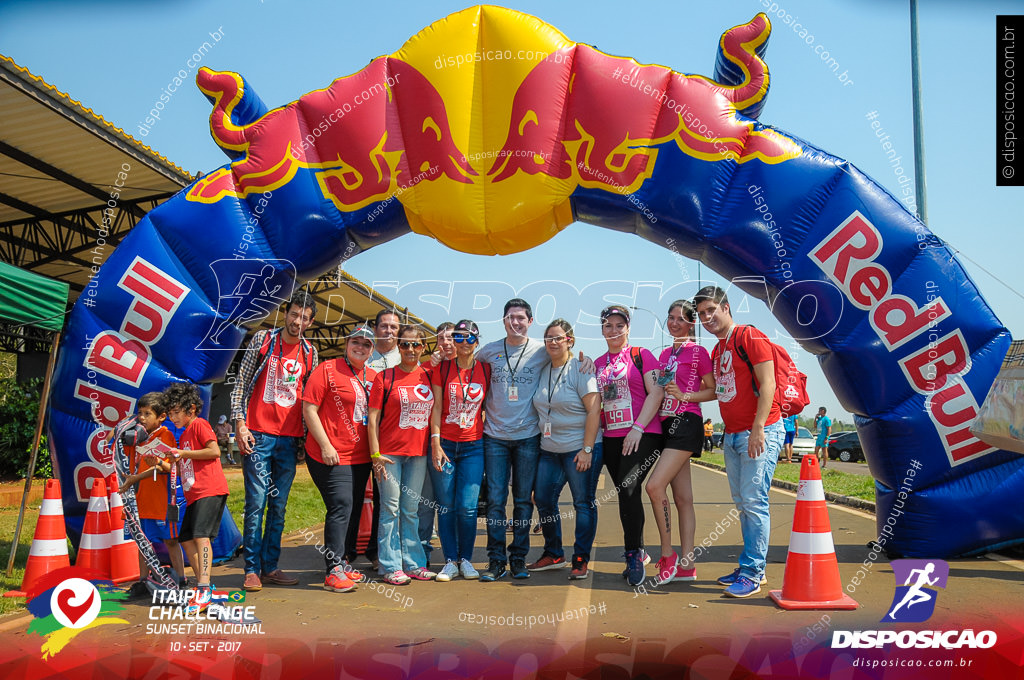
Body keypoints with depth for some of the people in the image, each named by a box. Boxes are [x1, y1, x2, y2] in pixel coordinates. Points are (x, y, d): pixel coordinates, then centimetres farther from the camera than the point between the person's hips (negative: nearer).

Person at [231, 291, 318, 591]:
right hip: (258, 436, -3)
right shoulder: (262, 340, 3)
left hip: (290, 439, 3)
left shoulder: (310, 352, 10)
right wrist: (240, 425, -7)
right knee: (256, 503, -4)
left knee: (278, 506, 8)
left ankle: (270, 567, 16)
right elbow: (241, 385, 2)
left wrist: (305, 437, 9)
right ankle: (252, 569, 5)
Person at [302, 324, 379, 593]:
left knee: (354, 509, 10)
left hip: (361, 457, 7)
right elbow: (309, 409, -9)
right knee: (341, 506, -12)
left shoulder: (374, 377, 11)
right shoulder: (327, 369, -6)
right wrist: (325, 445, -14)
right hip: (331, 456, -6)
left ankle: (343, 562, 23)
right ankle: (333, 571, -6)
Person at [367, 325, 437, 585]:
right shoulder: (385, 377, -3)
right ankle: (391, 566, 9)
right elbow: (373, 418, -5)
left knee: (411, 509, 12)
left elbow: (433, 414, 15)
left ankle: (413, 563, 20)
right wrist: (375, 454, -11)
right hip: (389, 452, -3)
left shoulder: (428, 377, 7)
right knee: (391, 508, 1)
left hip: (418, 453, 4)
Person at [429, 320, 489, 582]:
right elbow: (436, 407, -1)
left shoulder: (485, 369, 3)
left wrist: (489, 436, 5)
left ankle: (466, 559, 15)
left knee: (467, 506, -4)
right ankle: (450, 561, 15)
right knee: (446, 506, 3)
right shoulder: (442, 368, 0)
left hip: (473, 446, 0)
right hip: (444, 444, 0)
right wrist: (435, 443, -7)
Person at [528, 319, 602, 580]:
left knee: (583, 502, 0)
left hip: (580, 448, -6)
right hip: (548, 450, 7)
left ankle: (581, 560, 11)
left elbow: (594, 410, -13)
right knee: (543, 500, 8)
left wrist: (587, 449, -18)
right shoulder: (542, 371, 11)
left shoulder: (580, 369, -8)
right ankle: (553, 554, 25)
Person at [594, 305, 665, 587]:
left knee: (628, 489, -19)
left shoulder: (641, 355, 1)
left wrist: (638, 428, -15)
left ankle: (633, 554, -4)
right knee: (627, 495, 10)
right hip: (611, 438, 5)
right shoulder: (598, 363, 15)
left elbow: (656, 393, -8)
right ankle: (638, 552, 23)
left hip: (642, 435, -5)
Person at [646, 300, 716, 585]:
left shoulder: (697, 352, -3)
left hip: (686, 424, -7)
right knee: (683, 498, 7)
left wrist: (684, 396, -16)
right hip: (666, 424, 7)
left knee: (655, 485, -18)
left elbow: (713, 390, -4)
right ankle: (686, 565, 10)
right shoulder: (665, 354, 17)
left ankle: (667, 555, -6)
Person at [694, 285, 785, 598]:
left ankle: (752, 573, -4)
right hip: (732, 436, 9)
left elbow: (767, 384, -14)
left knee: (754, 501, -9)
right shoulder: (717, 351, 18)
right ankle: (752, 568, 19)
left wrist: (758, 429, -20)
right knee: (743, 504, 11)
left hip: (760, 433, -9)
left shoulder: (750, 337, -7)